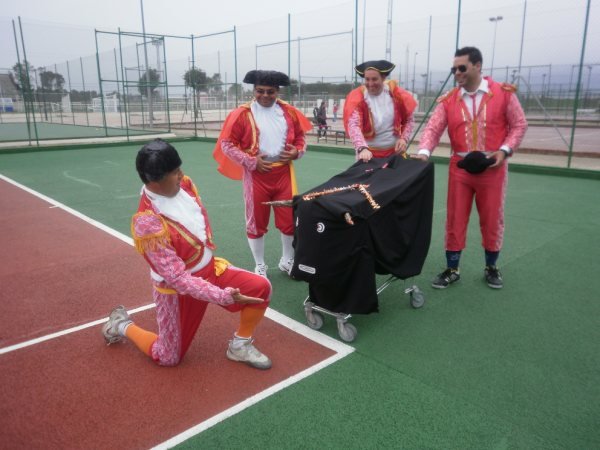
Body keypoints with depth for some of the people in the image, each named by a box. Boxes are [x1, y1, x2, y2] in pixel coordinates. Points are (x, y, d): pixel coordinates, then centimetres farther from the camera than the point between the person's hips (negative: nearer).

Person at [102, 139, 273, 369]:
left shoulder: (184, 185, -12)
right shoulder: (147, 223, -31)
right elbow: (178, 278, -30)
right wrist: (223, 296, -35)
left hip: (210, 269, 6)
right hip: (178, 290, -6)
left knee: (260, 287, -11)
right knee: (168, 358, 10)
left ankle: (239, 345, 10)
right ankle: (122, 326, 35)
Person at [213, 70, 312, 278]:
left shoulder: (289, 112, 4)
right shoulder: (242, 114, -8)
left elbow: (300, 137, 15)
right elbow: (226, 144, -6)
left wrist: (297, 151, -7)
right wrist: (251, 162, -13)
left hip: (284, 173, 3)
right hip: (256, 175, -3)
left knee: (290, 218, 9)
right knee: (256, 221, 8)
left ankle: (287, 260, 31)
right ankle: (260, 266, 25)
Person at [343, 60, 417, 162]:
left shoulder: (395, 93, -5)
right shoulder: (357, 97, -14)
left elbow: (409, 119, 7)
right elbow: (353, 125, -29)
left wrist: (404, 138, -10)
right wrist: (362, 148, -45)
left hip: (395, 152, 3)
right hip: (368, 153, -2)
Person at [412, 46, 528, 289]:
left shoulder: (503, 93, -4)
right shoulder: (448, 100, 0)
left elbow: (519, 124, 1)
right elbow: (433, 128, -7)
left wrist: (504, 150, -11)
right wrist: (423, 152, -24)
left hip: (492, 167, -1)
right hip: (460, 167, 1)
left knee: (492, 219, 10)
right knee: (455, 219, 6)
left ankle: (491, 267, 30)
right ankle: (452, 269, 19)